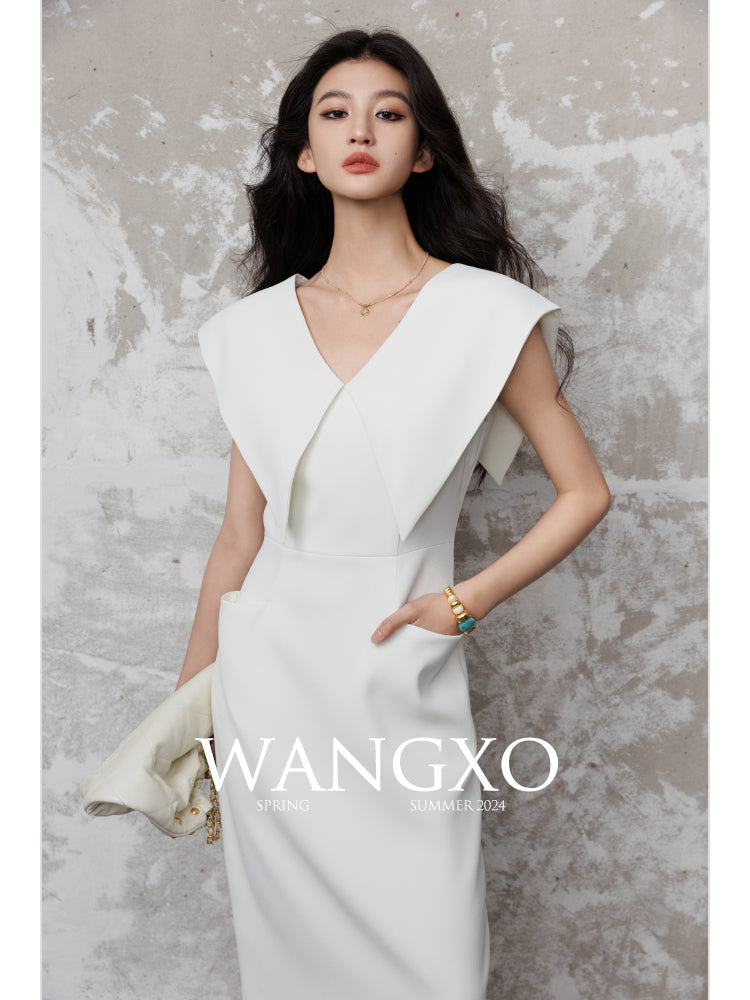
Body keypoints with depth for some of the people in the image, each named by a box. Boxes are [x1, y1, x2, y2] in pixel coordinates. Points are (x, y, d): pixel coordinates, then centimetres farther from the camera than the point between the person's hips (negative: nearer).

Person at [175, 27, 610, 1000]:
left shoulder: (486, 312, -3)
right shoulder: (259, 326, 5)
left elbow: (584, 492, 2)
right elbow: (240, 533, 9)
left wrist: (463, 603, -8)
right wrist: (189, 704, 12)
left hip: (402, 684, -2)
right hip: (269, 677, 3)